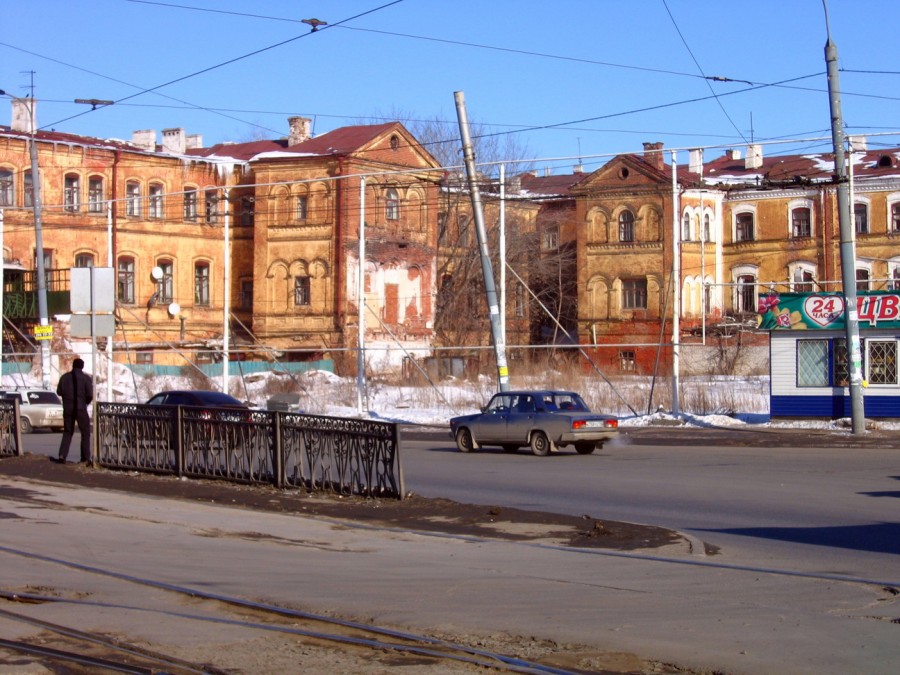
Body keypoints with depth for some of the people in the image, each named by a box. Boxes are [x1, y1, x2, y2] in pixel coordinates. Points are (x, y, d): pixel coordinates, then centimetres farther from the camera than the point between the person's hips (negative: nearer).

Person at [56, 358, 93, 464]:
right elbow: (90, 395, -12)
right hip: (81, 409, -3)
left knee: (67, 432, 14)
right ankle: (85, 458, 4)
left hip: (67, 409, 3)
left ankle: (62, 455, -1)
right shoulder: (86, 378, -7)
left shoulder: (65, 377, 4)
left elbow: (59, 392, 7)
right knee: (85, 433, 7)